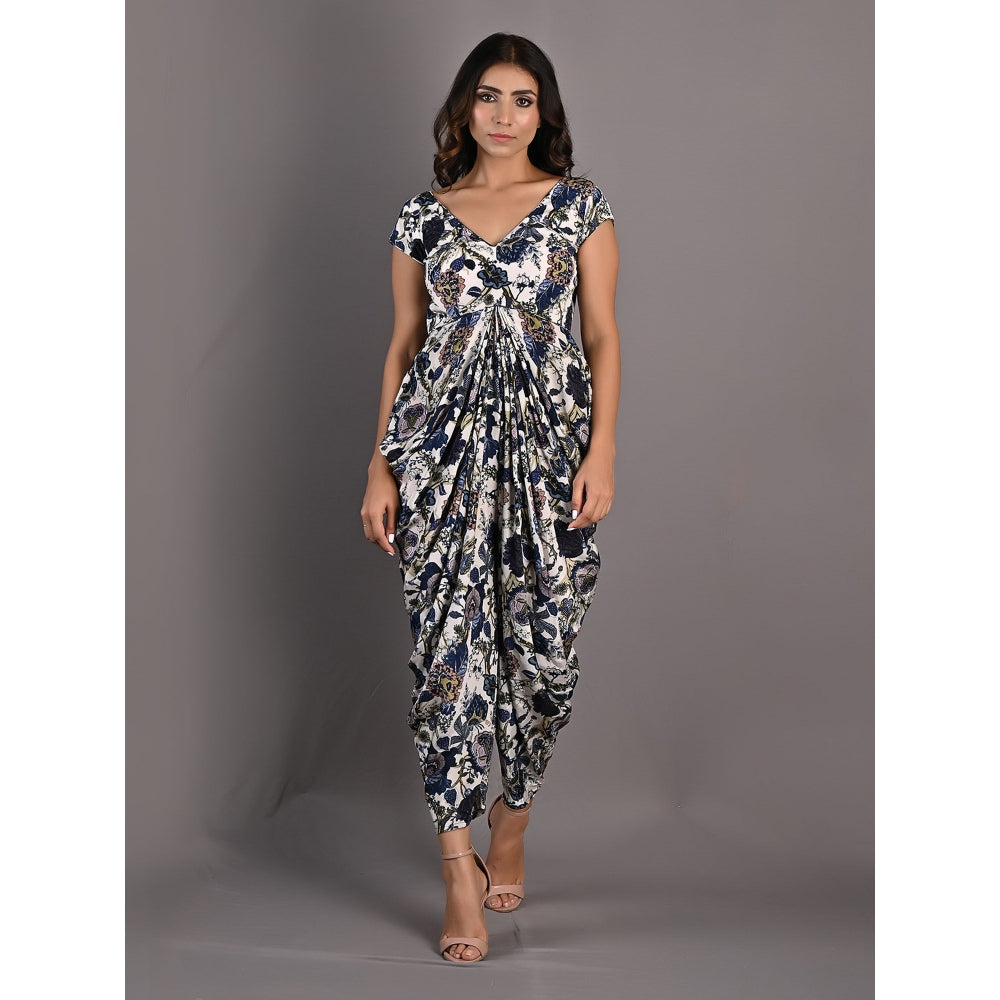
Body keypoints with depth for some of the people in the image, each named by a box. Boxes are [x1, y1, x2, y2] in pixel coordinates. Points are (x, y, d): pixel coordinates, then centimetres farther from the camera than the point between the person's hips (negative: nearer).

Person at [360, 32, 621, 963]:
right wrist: (382, 466, 6)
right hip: (444, 445, 0)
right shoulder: (423, 216, 10)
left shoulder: (579, 205, 6)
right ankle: (460, 869, 0)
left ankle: (512, 817, 28)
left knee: (542, 644, 2)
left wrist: (602, 449, -7)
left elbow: (602, 335, 4)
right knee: (448, 644, -5)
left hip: (548, 445, 0)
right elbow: (404, 344, 12)